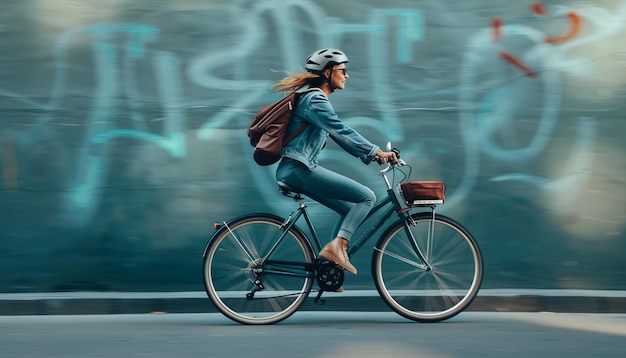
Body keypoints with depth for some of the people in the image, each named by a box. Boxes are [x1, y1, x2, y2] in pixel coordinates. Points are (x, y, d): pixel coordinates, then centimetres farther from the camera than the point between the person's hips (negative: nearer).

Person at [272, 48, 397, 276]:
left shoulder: (315, 98, 21)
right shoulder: (315, 100, -12)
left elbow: (339, 135, 20)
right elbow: (342, 131, -22)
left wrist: (370, 154, 13)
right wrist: (376, 152, -23)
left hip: (296, 170, 10)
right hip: (299, 169, -10)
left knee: (351, 210, 11)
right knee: (366, 197, -11)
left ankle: (328, 267, 6)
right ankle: (338, 244, -18)